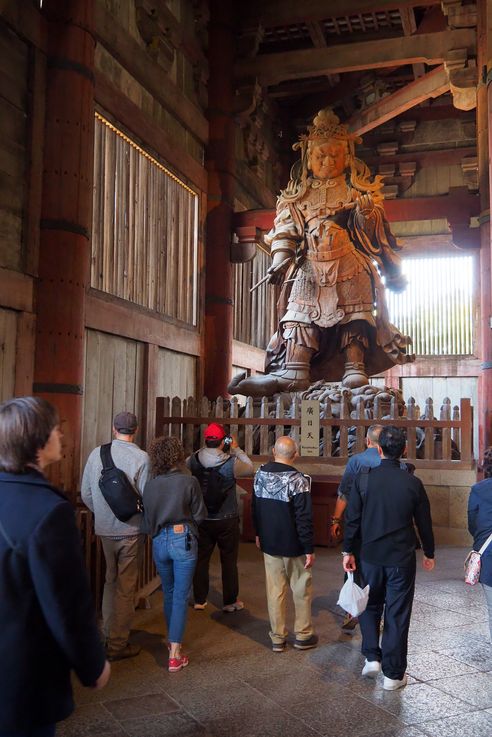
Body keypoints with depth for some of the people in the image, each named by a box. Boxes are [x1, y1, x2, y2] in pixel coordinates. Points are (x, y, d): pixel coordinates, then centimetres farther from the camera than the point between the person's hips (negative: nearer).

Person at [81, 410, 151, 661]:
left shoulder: (97, 453, -2)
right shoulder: (141, 457, -15)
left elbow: (86, 494, 3)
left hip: (104, 529, 4)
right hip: (131, 530, -4)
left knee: (110, 580, 22)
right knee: (126, 588, 7)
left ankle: (109, 631, 33)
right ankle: (117, 644, 16)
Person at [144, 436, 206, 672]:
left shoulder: (150, 486, -4)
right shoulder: (189, 482, -12)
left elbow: (147, 519, 5)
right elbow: (200, 515, -4)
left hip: (159, 541, 3)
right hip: (184, 539, -3)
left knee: (168, 593, 21)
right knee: (181, 597, 3)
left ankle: (172, 639, 36)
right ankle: (175, 654, 0)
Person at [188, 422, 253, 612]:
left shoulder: (193, 460, -11)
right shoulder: (231, 462, -19)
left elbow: (186, 465, 13)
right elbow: (250, 468, 0)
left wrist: (204, 449, 8)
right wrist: (236, 449, 4)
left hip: (202, 519, 2)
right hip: (227, 520, -2)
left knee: (201, 559, 15)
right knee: (229, 561, 12)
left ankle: (199, 600, 24)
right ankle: (230, 601, 21)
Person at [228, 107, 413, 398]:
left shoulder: (357, 188, 11)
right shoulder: (298, 193, 15)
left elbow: (374, 227, 10)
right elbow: (285, 229, 11)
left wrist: (367, 213, -10)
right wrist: (281, 258, 0)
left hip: (350, 265, 0)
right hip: (310, 267, 1)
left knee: (354, 312, -11)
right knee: (301, 312, -13)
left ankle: (355, 369, -12)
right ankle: (293, 372, -23)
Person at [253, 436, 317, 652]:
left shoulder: (260, 474, -1)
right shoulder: (297, 480, -20)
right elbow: (304, 518, -18)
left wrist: (258, 534, 23)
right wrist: (309, 549, -12)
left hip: (268, 543, 5)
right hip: (293, 545, -5)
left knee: (274, 590, 11)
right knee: (302, 589, 12)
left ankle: (278, 638, 19)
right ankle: (303, 635, 22)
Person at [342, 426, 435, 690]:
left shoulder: (363, 478, -9)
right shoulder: (413, 483, -8)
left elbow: (352, 518, -6)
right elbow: (424, 522, 1)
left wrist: (348, 551, 6)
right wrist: (429, 553, 16)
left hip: (370, 555, 0)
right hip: (402, 559, 0)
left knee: (370, 606, 22)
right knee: (397, 614, 9)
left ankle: (372, 657, 15)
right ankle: (393, 674, 16)